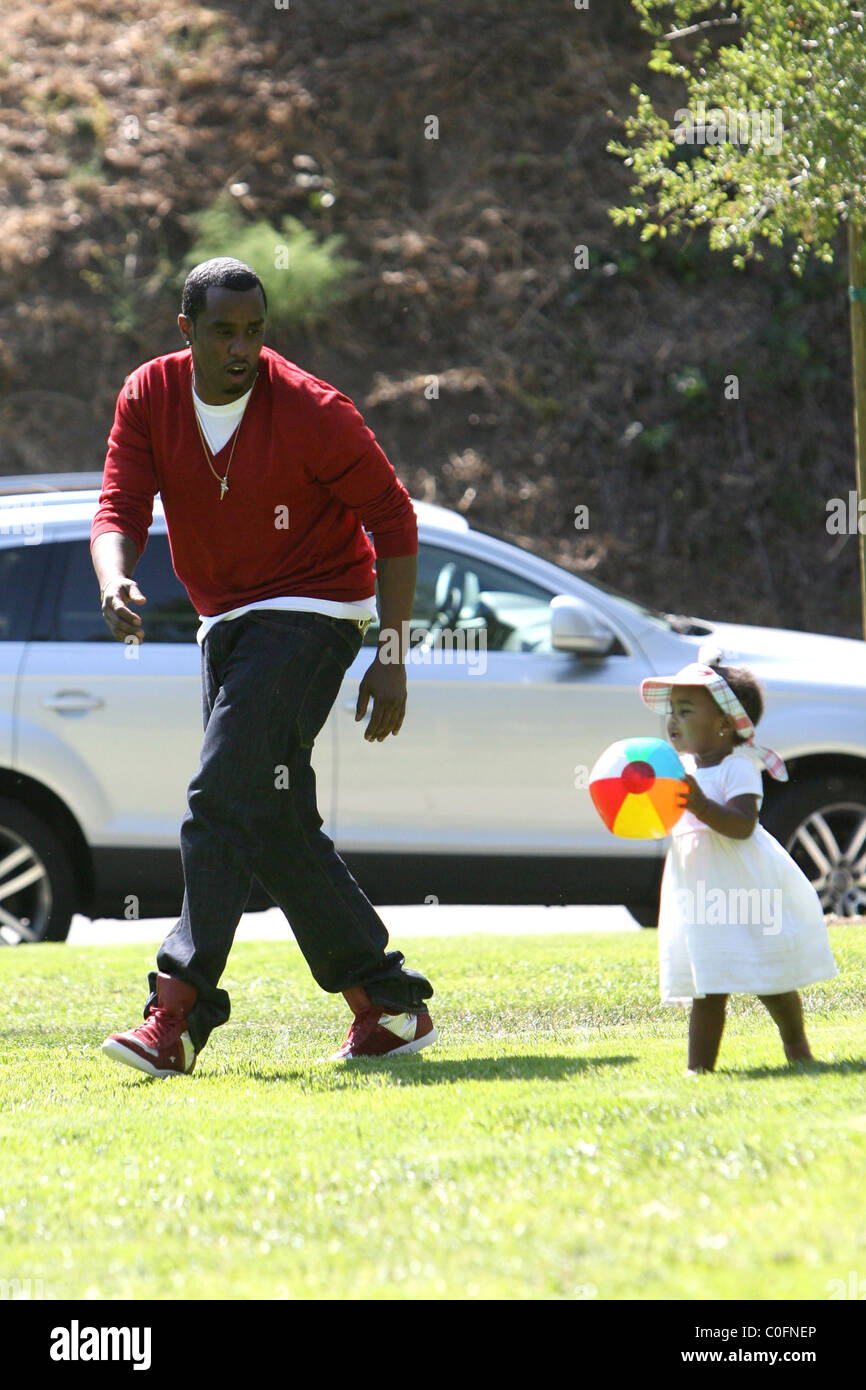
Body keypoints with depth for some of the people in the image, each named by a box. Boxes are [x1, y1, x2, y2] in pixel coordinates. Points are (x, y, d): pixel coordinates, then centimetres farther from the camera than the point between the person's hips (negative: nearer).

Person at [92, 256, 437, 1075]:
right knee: (277, 827, 6)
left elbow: (392, 517, -10)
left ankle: (178, 1016, -22)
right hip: (225, 622, 7)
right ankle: (389, 1004, 14)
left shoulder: (312, 412, -18)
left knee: (222, 798, -19)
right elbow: (120, 510, -9)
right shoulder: (148, 397, -4)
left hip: (312, 615, -7)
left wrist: (392, 656, -13)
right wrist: (115, 583, -33)